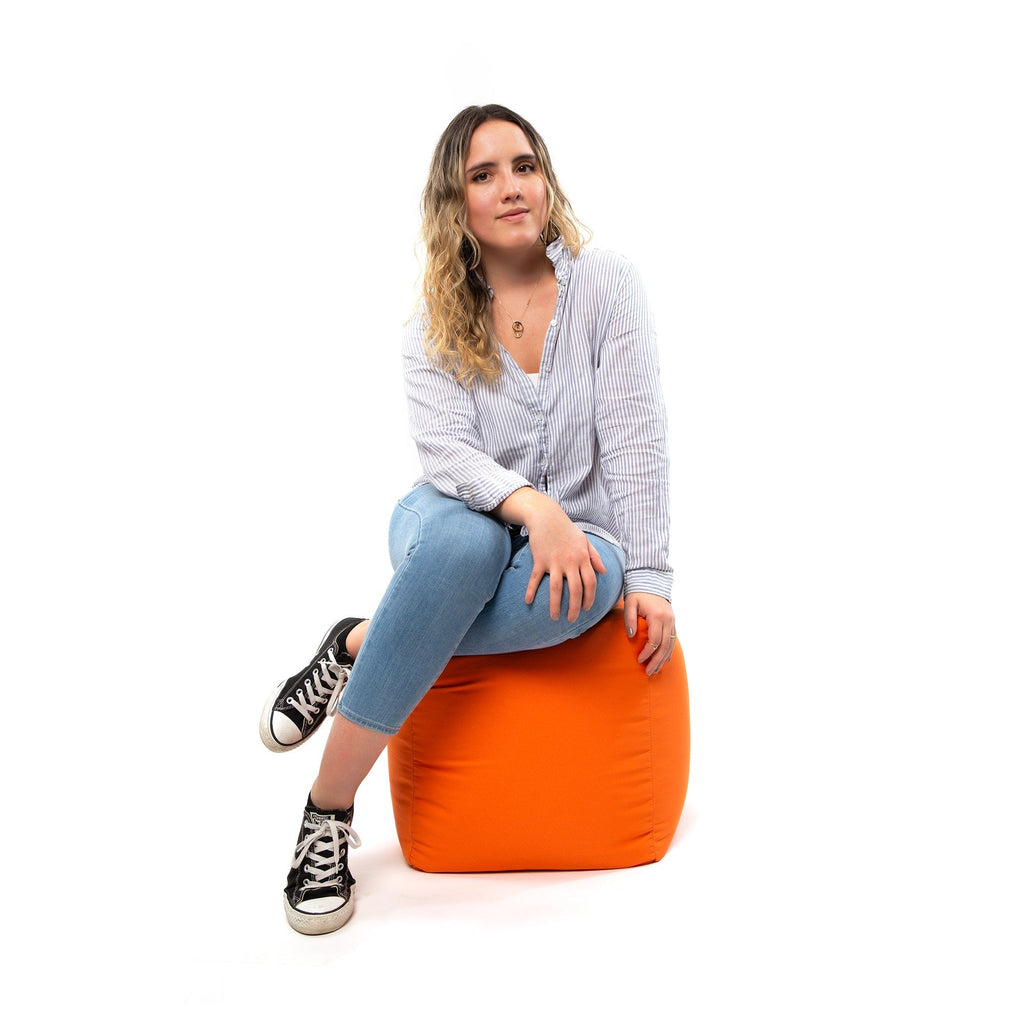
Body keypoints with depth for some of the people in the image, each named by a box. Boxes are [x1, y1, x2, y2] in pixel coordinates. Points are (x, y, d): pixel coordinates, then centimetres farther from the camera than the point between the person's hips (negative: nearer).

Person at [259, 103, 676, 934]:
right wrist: (533, 506, -35)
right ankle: (329, 811, -27)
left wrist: (649, 577, -16)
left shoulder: (606, 284, -4)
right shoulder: (433, 327, -1)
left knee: (590, 584, -38)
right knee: (463, 541, -38)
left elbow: (636, 433, -10)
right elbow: (447, 452, -15)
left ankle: (361, 645, -22)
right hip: (460, 521, 0)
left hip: (577, 533, 0)